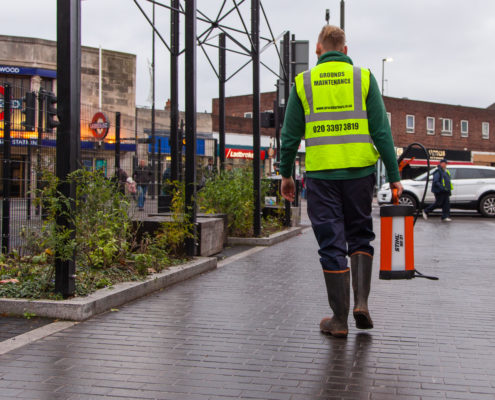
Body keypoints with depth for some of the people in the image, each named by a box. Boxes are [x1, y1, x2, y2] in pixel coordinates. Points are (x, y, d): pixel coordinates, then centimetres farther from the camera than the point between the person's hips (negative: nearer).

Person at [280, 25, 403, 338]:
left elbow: (290, 135, 5)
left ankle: (339, 319, 8)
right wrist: (394, 175, 3)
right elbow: (382, 130, -1)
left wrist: (286, 175, 15)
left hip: (321, 174, 0)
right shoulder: (363, 78, 4)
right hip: (359, 172, 0)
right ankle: (361, 301, 4)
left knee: (332, 245, 4)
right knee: (360, 237, 17)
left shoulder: (303, 83, 5)